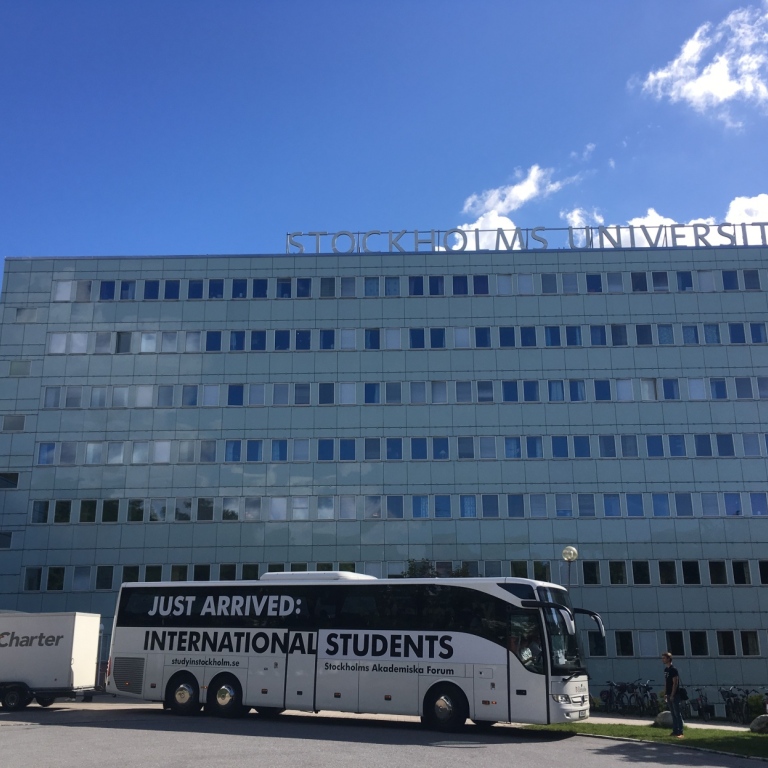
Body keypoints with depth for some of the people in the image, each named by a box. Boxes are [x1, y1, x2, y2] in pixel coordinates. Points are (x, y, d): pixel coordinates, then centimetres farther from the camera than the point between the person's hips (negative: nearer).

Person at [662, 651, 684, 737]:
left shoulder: (673, 670, -14)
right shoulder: (666, 669, 12)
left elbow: (675, 683, -17)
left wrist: (672, 695, -18)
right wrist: (665, 694, 14)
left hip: (675, 695, -8)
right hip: (669, 695, 8)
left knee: (678, 714, -5)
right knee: (673, 714, 12)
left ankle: (680, 733, -4)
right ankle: (675, 731, 17)